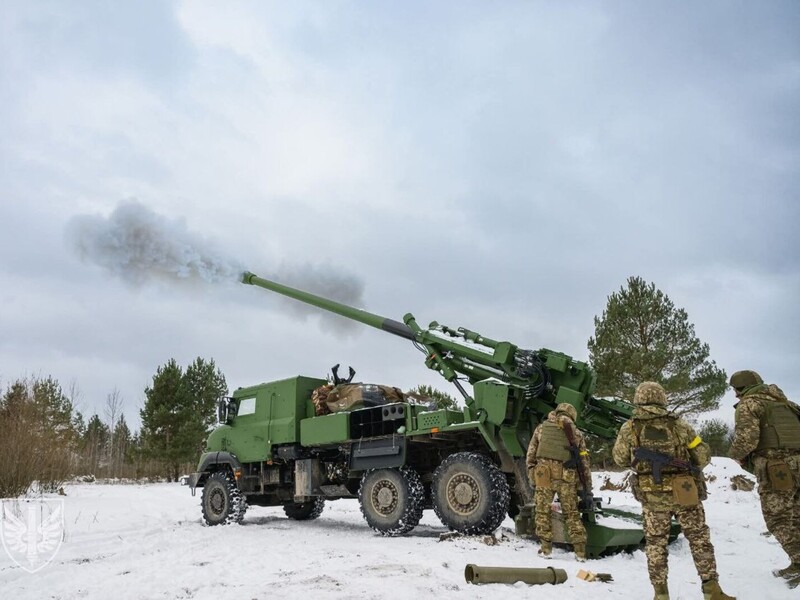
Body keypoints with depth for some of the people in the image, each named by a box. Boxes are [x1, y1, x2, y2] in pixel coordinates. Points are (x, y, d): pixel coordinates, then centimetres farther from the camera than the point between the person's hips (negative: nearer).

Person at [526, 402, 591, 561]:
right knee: (572, 513, 12)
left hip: (544, 475, -1)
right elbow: (584, 461, 14)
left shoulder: (541, 428, 15)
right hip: (567, 476, 1)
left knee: (542, 511, 10)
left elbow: (530, 455, 12)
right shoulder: (576, 433, 15)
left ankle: (546, 548, 9)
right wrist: (588, 486, 18)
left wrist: (532, 478, 17)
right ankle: (580, 551, 12)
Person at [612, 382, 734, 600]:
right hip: (685, 492, 0)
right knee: (699, 539, 15)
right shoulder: (678, 425, -3)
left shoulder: (629, 428, -3)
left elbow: (620, 459, 8)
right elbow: (703, 456, 3)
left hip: (652, 496, 0)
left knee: (656, 543, 14)